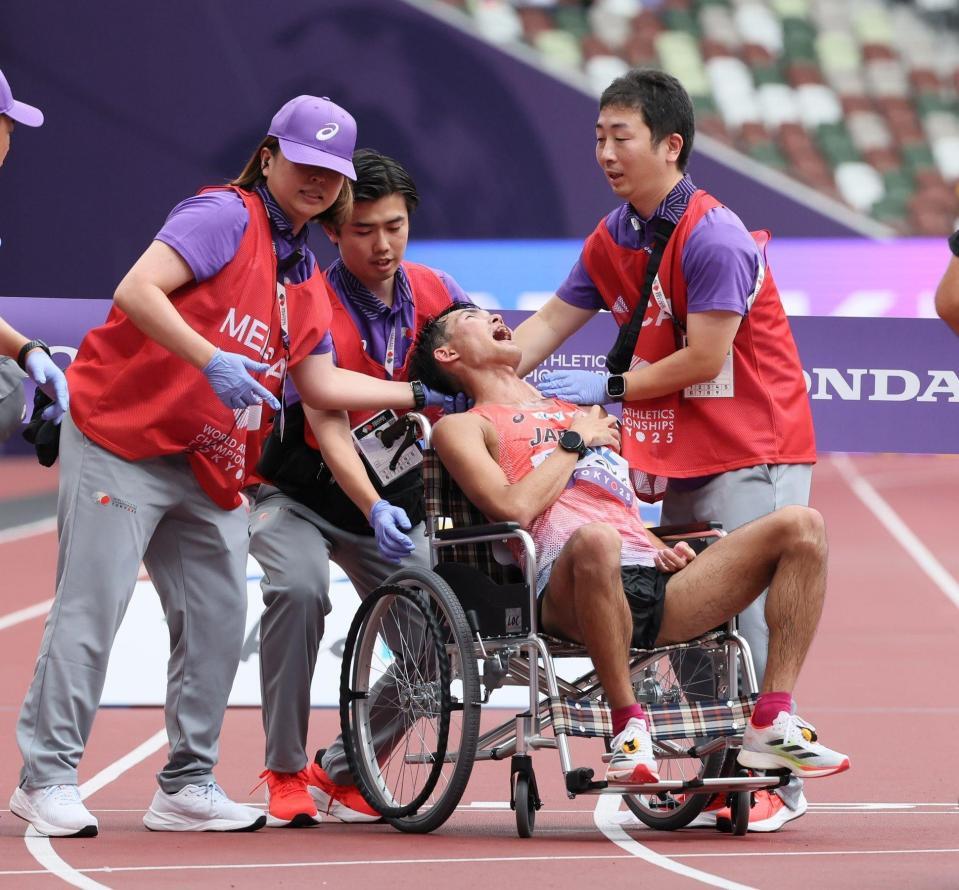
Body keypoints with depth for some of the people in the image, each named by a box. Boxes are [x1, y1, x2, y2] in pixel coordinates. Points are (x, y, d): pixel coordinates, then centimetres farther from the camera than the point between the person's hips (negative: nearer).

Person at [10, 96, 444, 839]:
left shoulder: (305, 276, 17)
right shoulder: (224, 216, -9)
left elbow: (321, 384, 18)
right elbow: (137, 291, -21)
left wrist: (419, 396, 14)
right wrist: (212, 361, -29)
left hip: (209, 468, 8)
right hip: (121, 444, -8)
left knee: (218, 620, 6)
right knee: (93, 604, -9)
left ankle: (187, 786, 14)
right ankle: (48, 778, -4)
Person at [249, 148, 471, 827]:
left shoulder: (434, 293, -5)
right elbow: (328, 427, -31)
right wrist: (375, 510, -46)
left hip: (394, 505, 5)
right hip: (300, 498, -5)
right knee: (300, 590, -34)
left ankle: (342, 775, 10)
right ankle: (285, 772, -21)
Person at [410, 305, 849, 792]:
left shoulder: (585, 412, 37)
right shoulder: (461, 427, 17)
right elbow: (514, 508, -3)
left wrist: (668, 551, 13)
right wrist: (576, 442, 9)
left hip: (657, 586, 7)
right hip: (569, 596, -7)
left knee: (801, 525, -10)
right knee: (595, 539, -44)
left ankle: (773, 725, -18)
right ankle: (630, 729, -30)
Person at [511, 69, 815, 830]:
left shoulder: (712, 237, -19)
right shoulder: (612, 240, 7)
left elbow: (703, 360, -20)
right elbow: (548, 325, 8)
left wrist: (610, 387, -12)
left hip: (753, 451, -8)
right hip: (681, 455, 8)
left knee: (744, 609, -12)